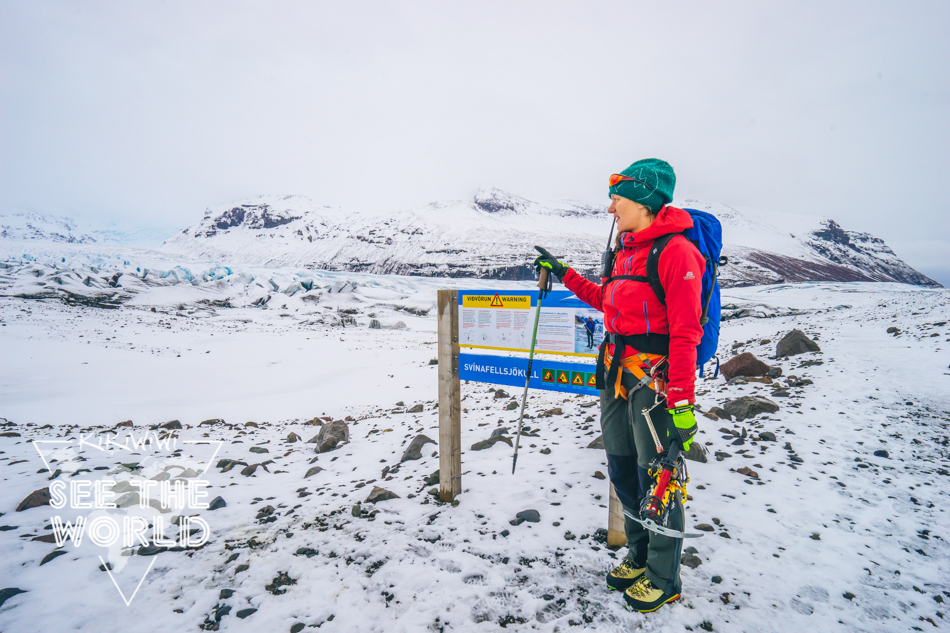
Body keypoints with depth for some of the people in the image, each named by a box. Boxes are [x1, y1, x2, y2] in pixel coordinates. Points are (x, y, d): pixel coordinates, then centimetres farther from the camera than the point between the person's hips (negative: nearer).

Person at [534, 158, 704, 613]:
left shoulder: (676, 251, -14)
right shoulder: (626, 251, 13)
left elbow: (685, 333, -18)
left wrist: (682, 402, -20)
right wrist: (564, 275, 28)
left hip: (655, 380, -8)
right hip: (618, 377, 8)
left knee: (658, 480, 4)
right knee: (622, 470, 16)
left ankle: (664, 580, 24)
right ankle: (639, 558, 37)